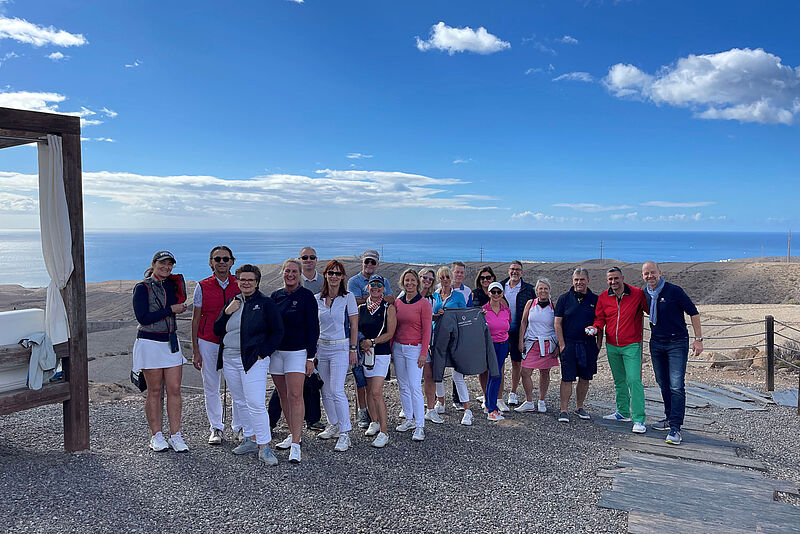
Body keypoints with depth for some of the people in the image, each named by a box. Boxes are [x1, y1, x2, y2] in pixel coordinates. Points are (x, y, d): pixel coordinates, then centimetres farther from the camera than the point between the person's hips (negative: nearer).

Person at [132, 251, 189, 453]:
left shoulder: (172, 284, 11)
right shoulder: (142, 287, -6)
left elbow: (180, 302, 0)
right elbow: (142, 317, -15)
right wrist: (171, 309, -14)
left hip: (171, 342, 5)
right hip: (150, 343, -5)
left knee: (175, 390, 2)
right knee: (154, 391, 3)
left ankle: (175, 436, 9)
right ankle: (156, 436, 15)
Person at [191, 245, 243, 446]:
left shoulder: (240, 285, 2)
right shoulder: (202, 287, 1)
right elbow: (195, 319, 4)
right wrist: (195, 350, 0)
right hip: (208, 342, 0)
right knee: (211, 387, 7)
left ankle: (239, 428, 16)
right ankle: (216, 428, 21)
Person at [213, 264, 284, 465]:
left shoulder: (266, 303, -3)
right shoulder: (232, 302, 13)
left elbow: (278, 331, -4)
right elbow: (217, 330, 12)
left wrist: (262, 352, -12)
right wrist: (227, 312, -5)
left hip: (253, 360, -6)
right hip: (229, 360, 6)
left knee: (256, 404, -12)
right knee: (240, 402, 14)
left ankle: (264, 447, -7)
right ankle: (251, 439, 27)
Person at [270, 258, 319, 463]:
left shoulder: (306, 296, -5)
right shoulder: (275, 296, 10)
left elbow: (313, 328, -6)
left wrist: (310, 358, -10)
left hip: (297, 352, -5)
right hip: (275, 351, 6)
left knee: (295, 396, -12)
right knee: (283, 396, 11)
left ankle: (296, 445, -12)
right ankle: (293, 434, 25)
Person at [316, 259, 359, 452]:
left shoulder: (348, 297, -3)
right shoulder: (317, 299, 7)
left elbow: (354, 325, -3)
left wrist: (353, 349, -7)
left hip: (340, 347, -5)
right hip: (322, 347, 5)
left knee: (337, 390, -12)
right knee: (326, 391, 9)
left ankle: (345, 433, -5)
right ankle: (334, 425, 26)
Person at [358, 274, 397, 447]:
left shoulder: (388, 308, -2)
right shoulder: (361, 308, 10)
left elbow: (389, 333, -7)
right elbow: (356, 329, 11)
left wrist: (372, 342, -17)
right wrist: (361, 342, -8)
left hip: (381, 353, -5)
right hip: (364, 353, 5)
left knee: (376, 392, -12)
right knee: (369, 390, 12)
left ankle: (383, 432, -7)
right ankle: (374, 423, 30)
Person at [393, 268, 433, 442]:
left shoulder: (423, 303, -7)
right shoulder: (398, 302, 8)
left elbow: (426, 330, -8)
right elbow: (393, 328, 13)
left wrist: (423, 353, -13)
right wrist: (390, 348, 9)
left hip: (414, 349, -6)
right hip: (398, 348, 6)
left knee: (415, 387, -9)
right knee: (403, 386, 11)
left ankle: (420, 426, -2)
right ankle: (409, 419, 23)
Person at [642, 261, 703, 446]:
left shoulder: (674, 291, -12)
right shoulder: (645, 294, 4)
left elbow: (693, 312, -7)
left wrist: (698, 339, -9)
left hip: (677, 343, -5)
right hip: (656, 344, 6)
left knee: (676, 386, -11)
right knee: (663, 384, 13)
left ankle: (675, 427, -10)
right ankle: (670, 418, 27)